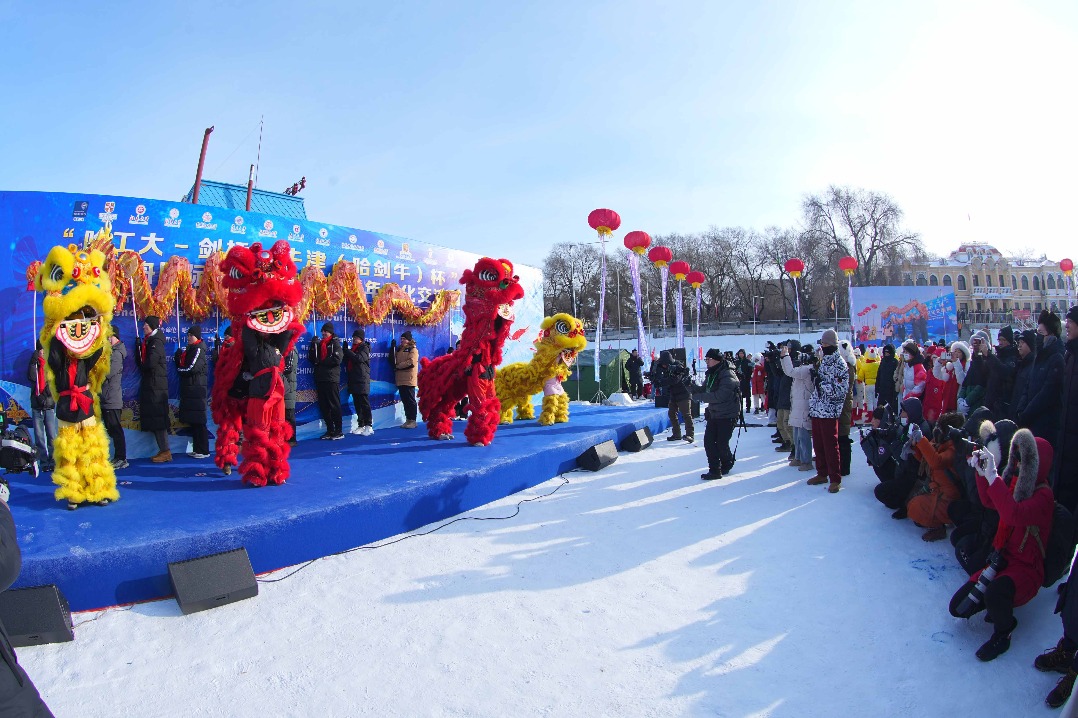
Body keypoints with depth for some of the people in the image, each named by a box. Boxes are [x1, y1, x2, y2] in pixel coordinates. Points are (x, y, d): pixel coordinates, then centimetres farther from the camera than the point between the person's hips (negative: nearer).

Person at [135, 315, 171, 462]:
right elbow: (140, 361, 14)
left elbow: (150, 362, -21)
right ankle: (162, 450, 13)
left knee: (157, 418, -9)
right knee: (153, 418, 9)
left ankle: (165, 452, -6)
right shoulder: (147, 341, 18)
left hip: (156, 385, -9)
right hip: (149, 384, 9)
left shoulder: (156, 342, -10)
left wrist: (142, 365, 0)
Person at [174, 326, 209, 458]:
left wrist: (180, 369, 1)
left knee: (199, 422, -7)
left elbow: (191, 368, -17)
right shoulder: (189, 349, 18)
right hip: (189, 390, 9)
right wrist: (179, 356, -1)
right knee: (193, 422, 10)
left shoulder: (198, 350, -9)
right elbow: (181, 365, 18)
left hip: (196, 390, -9)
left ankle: (203, 451, -4)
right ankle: (197, 449, 16)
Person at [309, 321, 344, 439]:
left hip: (331, 379, -6)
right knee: (323, 406, 7)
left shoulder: (335, 343, 0)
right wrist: (313, 346, 0)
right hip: (320, 379, 7)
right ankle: (330, 430, 14)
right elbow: (312, 360, 12)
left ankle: (339, 431, -3)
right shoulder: (319, 344, 18)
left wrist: (321, 362, -6)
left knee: (334, 405, -6)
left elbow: (337, 359, -14)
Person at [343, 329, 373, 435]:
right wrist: (345, 350, 7)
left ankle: (369, 426, -9)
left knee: (364, 403, -9)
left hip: (362, 380, -8)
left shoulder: (364, 348, -2)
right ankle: (361, 425, 10)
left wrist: (347, 351, -11)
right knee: (357, 404, 6)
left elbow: (359, 358, -19)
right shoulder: (353, 348, 21)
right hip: (353, 380, 8)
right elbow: (347, 361, 22)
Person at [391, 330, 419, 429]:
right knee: (404, 400, 9)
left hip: (409, 379, -7)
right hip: (400, 379, 7)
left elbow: (411, 363, -16)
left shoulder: (413, 349, -5)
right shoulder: (399, 349, 19)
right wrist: (392, 347, 6)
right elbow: (393, 358, 16)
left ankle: (412, 421, -2)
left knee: (410, 400, -5)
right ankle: (408, 419, 14)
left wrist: (398, 366, -12)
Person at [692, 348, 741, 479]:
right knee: (708, 441, 0)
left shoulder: (728, 375, -20)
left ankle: (727, 464, 26)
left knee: (722, 444, -3)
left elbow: (720, 396, -29)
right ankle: (715, 470, 7)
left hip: (727, 415, -8)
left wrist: (700, 396, -26)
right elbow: (704, 389, 12)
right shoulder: (711, 374, 8)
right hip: (713, 413, 8)